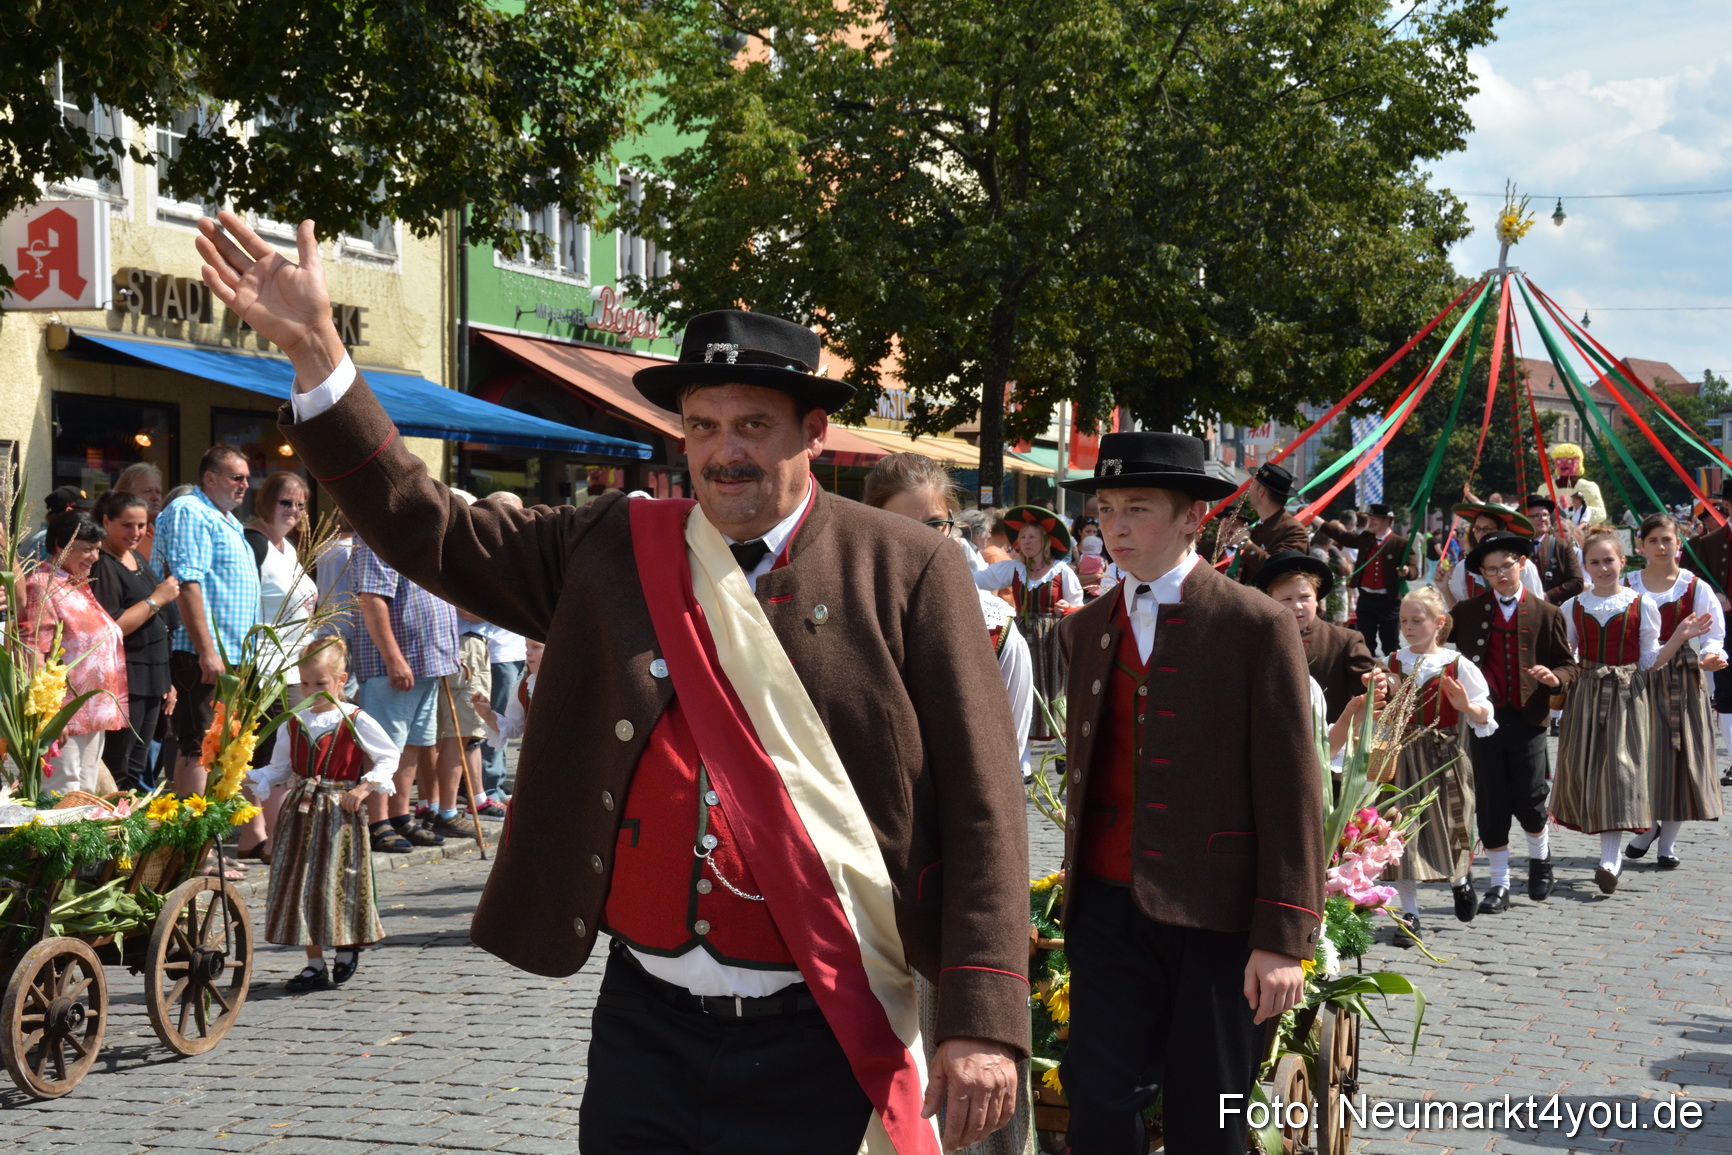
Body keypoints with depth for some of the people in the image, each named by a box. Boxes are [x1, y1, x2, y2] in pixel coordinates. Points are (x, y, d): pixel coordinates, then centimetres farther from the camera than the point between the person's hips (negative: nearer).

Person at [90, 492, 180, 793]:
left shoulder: (138, 559, 16)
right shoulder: (102, 565, -12)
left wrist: (166, 681, 20)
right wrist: (156, 600, -16)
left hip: (150, 678, 9)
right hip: (122, 681, -9)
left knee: (138, 769, 13)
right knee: (118, 772, -10)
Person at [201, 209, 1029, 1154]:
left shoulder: (905, 572, -4)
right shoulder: (611, 552, 6)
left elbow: (979, 809, -7)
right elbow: (428, 532, 7)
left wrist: (983, 1023, -13)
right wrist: (315, 354, -2)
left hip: (819, 1044, -3)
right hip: (646, 1027, 3)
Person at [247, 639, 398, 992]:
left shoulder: (356, 721, -5)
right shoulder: (292, 723, 7)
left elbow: (389, 757, 2)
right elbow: (279, 768, 13)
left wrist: (366, 787, -10)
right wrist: (253, 780, -5)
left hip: (340, 814, -4)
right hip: (300, 813, 4)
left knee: (341, 880, -3)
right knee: (301, 885, 3)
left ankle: (347, 951, 21)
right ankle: (314, 964, 12)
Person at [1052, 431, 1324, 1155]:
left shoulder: (1257, 626, -5)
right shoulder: (1086, 628, 12)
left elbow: (1290, 791, -8)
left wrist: (1283, 938, -12)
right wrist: (1076, 885, 11)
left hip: (1217, 915, -4)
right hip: (1108, 909, 4)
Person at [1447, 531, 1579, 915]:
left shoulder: (1545, 613, 3)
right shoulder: (1467, 612, 5)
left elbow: (1568, 665, 4)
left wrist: (1555, 678, -16)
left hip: (1527, 717, -1)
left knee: (1528, 800, -2)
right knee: (1491, 803, 4)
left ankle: (1540, 856, 30)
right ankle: (1499, 883, 15)